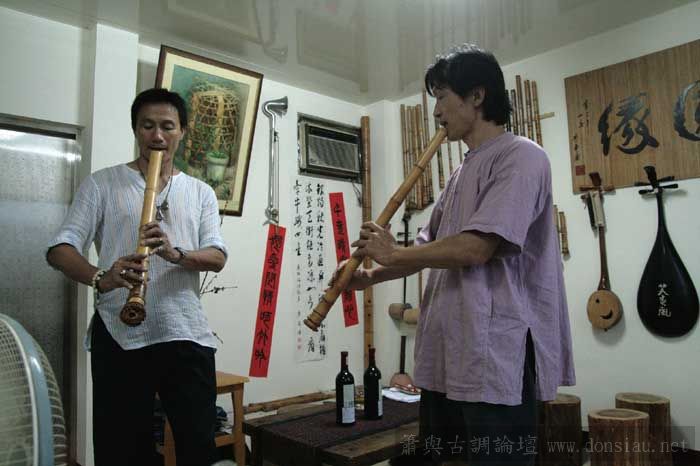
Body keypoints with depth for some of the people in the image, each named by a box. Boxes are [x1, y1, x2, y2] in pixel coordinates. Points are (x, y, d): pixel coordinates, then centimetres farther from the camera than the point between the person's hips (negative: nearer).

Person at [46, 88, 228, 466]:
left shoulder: (200, 192, 12)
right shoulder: (102, 184, 6)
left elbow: (217, 257, 1)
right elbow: (59, 249, -3)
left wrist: (175, 254, -20)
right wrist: (100, 277, -24)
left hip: (187, 336, 2)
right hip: (119, 336, -1)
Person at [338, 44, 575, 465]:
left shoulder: (521, 156, -10)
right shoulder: (463, 171, 18)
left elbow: (475, 248, -21)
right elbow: (431, 248, 22)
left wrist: (393, 253, -9)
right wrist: (372, 276, 10)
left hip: (497, 359, -9)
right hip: (447, 357, 9)